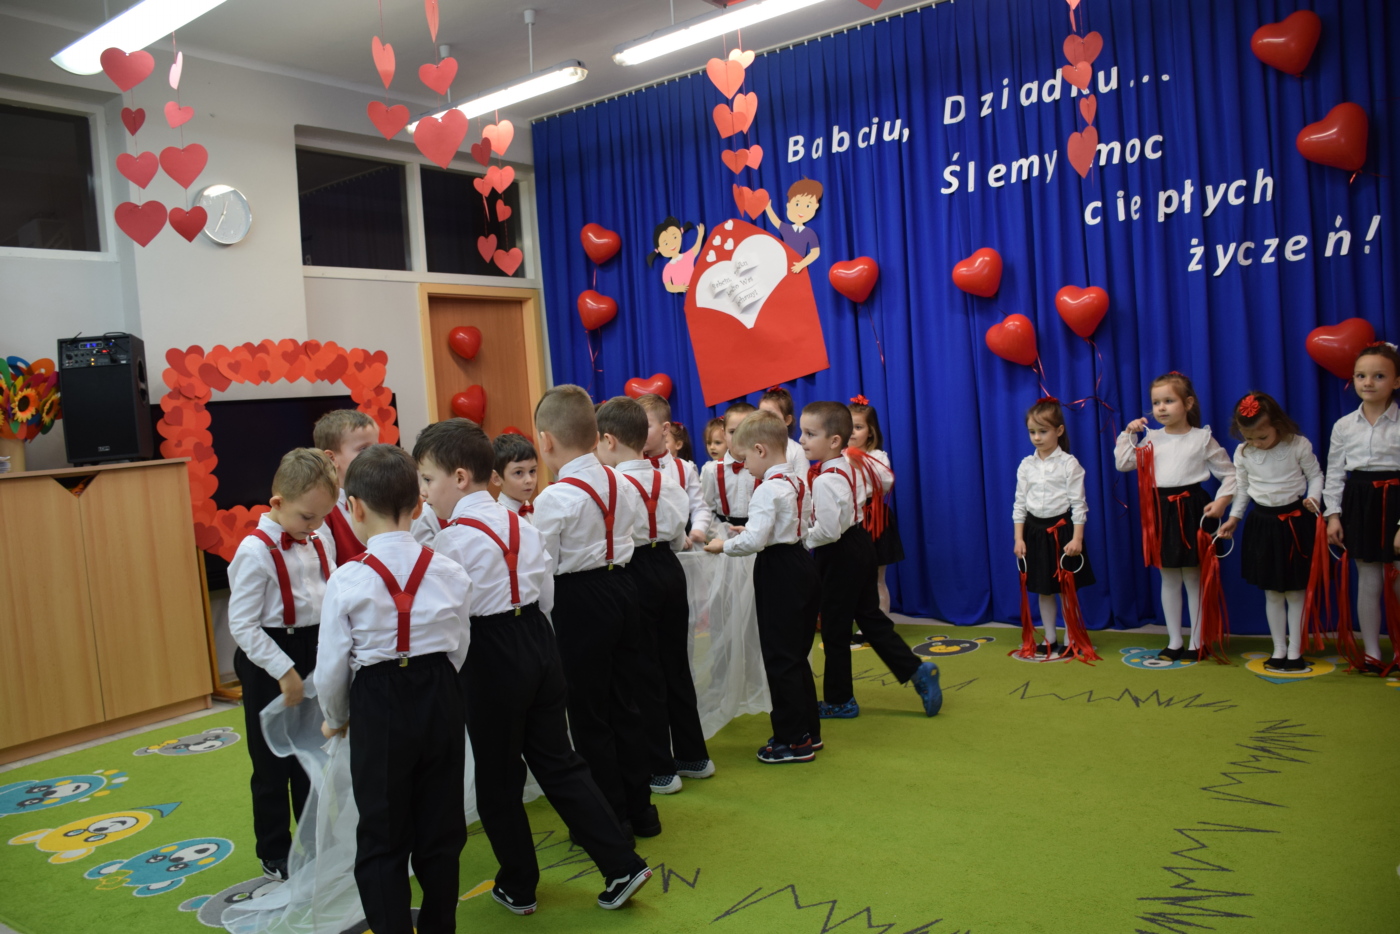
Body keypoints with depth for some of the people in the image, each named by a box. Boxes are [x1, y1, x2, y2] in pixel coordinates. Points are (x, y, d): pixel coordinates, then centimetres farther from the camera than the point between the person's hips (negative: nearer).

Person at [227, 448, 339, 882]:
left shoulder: (321, 542, -1)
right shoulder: (256, 551, -20)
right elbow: (242, 625, -19)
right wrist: (284, 671, -20)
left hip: (313, 651, 6)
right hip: (268, 662, -6)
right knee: (273, 763, 10)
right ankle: (274, 854, 28)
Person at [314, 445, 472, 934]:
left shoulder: (348, 580, -14)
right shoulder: (450, 573, -6)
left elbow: (332, 667, -7)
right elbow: (459, 649, 1)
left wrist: (335, 719, 12)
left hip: (378, 709, -3)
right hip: (441, 702, 3)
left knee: (382, 837, 13)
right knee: (440, 827, 17)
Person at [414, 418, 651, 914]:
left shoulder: (451, 540, -15)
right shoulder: (521, 524, 5)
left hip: (490, 659, -6)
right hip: (539, 643, 7)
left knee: (497, 778, 12)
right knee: (557, 760, 16)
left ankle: (518, 886, 28)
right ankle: (622, 864, 14)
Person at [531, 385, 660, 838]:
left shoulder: (553, 499, -18)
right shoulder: (618, 482, 2)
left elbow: (542, 566, -15)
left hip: (580, 601, -7)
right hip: (621, 588, 7)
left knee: (589, 716, 6)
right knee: (624, 704, 17)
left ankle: (611, 820, 16)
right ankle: (640, 809, 27)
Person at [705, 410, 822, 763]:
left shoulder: (768, 489, -19)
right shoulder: (797, 483, 9)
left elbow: (755, 541, -26)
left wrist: (724, 546, -9)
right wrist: (752, 531, 16)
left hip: (778, 573, -9)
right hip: (801, 565, 9)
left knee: (779, 657, 1)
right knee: (796, 654, 18)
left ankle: (793, 741, 9)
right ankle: (808, 730, 28)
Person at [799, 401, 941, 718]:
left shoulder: (824, 481, -25)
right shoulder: (847, 464, 4)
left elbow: (828, 531, -30)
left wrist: (802, 538, -11)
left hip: (839, 556, -9)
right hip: (859, 543, 9)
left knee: (835, 629, 5)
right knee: (869, 616, 18)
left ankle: (839, 701, 18)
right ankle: (916, 670, 17)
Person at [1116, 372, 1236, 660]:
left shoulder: (1202, 438, -2)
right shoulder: (1151, 438, 7)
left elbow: (1230, 474, 1)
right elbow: (1123, 463, 4)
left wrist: (1222, 501, -12)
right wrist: (1127, 434, -2)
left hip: (1190, 509, -3)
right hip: (1160, 511, 4)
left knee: (1193, 578, 4)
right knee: (1169, 579, 10)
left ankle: (1197, 642, 14)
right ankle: (1174, 641, 18)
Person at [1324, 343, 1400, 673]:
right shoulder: (1344, 426, 4)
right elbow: (1334, 473, 8)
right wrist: (1333, 515, 1)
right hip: (1359, 503, 3)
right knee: (1368, 581, 9)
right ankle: (1371, 652, 18)